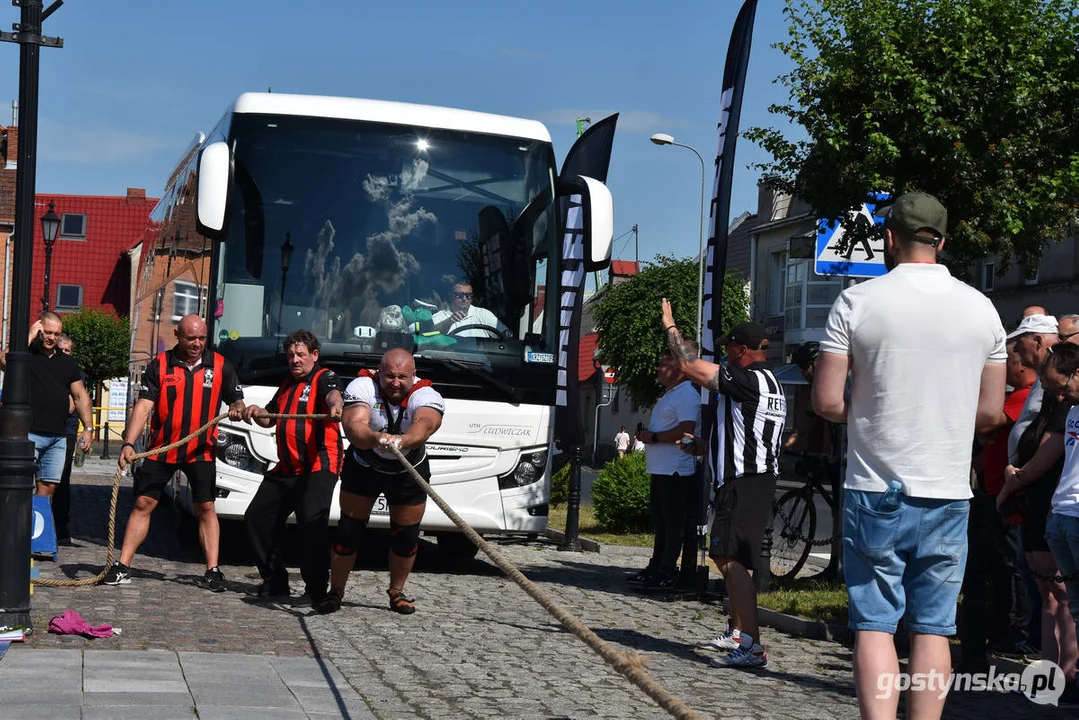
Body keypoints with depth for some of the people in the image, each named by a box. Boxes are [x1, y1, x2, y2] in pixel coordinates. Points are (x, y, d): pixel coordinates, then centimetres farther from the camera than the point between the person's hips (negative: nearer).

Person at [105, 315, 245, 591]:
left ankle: (212, 571, 5)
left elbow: (236, 400, 10)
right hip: (161, 449, 0)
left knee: (206, 508, 0)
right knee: (143, 504, 1)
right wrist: (128, 443, -19)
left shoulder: (220, 366, 2)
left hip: (201, 451, 0)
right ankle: (122, 567, 6)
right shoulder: (160, 366, -2)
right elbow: (143, 406, -8)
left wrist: (237, 409, -16)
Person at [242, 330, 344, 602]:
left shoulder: (324, 377, -2)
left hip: (319, 466, -9)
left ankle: (316, 588, -13)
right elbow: (269, 419, 32)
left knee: (312, 521, -22)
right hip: (286, 468, 9)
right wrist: (257, 413, 9)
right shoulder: (287, 386, 23)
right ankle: (275, 581, 18)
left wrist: (335, 406, -50)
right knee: (256, 517, 8)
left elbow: (332, 394, -26)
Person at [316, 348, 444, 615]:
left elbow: (424, 424, -50)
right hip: (363, 467, -1)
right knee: (349, 530, -2)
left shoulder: (426, 395, -27)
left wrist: (401, 440, -71)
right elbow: (353, 427, -44)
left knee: (406, 535, 3)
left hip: (409, 471, 1)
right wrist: (376, 438, -66)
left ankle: (397, 591, 27)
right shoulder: (362, 387, -27)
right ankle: (335, 591, 16)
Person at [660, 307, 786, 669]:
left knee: (731, 560, -15)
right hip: (759, 478, 11)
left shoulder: (747, 381, -14)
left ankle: (752, 646, -21)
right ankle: (736, 634, 32)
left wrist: (670, 326, 0)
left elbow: (690, 365, -14)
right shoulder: (772, 385, 18)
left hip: (743, 483, -11)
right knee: (728, 558, 21)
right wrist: (706, 445, 34)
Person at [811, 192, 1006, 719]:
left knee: (874, 623, 1)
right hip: (948, 494, 2)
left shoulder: (858, 301, -6)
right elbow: (989, 410, 7)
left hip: (876, 491, -2)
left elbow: (827, 402, -7)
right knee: (933, 627, 8)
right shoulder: (980, 308, 3)